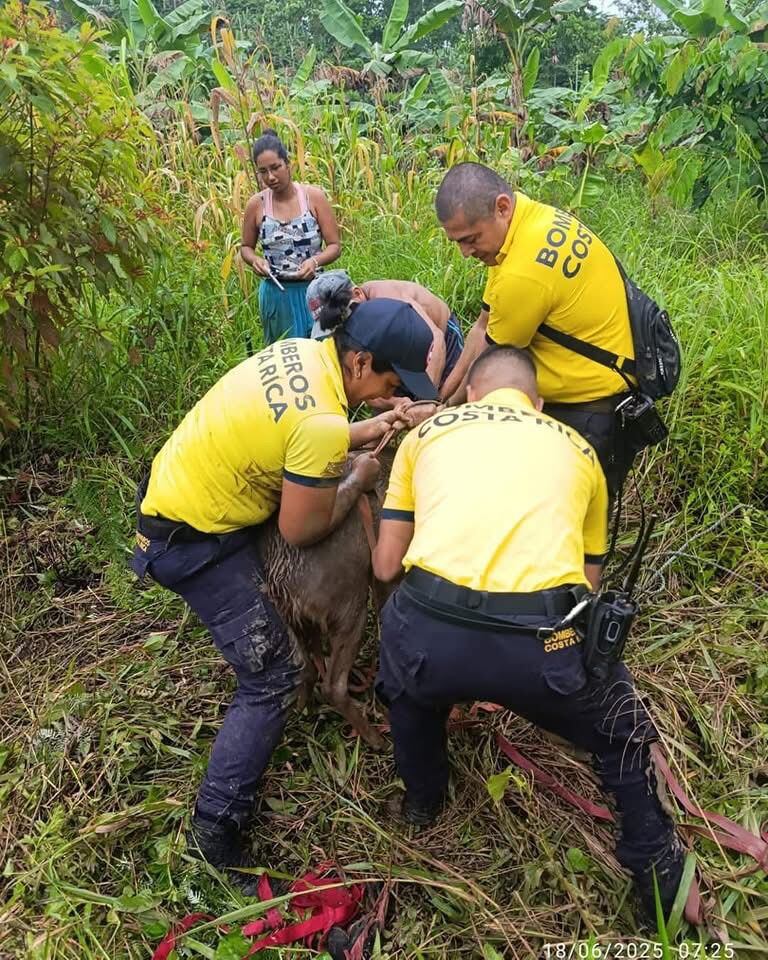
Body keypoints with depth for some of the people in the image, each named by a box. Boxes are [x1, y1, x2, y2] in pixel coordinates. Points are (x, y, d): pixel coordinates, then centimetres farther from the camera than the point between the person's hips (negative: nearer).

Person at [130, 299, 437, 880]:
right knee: (273, 678, -4)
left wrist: (357, 434, 6)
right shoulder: (323, 423, -30)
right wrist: (358, 481, -5)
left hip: (175, 482, 9)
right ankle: (218, 828, 4)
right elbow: (301, 532, -19)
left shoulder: (301, 350, -3)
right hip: (194, 541, -9)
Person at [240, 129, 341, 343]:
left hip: (313, 290, -1)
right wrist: (255, 260, -9)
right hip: (276, 294, 1)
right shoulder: (256, 204, -1)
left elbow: (335, 246, -3)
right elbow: (246, 247, 13)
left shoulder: (314, 196, -4)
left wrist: (315, 260, -22)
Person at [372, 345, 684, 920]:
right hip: (543, 642, 0)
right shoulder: (577, 448, 25)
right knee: (621, 730, 34)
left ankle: (422, 800, 56)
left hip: (431, 634, 1)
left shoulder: (429, 431, 22)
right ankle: (662, 884, 47)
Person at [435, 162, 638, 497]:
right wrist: (441, 394, 8)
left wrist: (447, 407, 6)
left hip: (591, 410, -10)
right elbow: (483, 328, 7)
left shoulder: (524, 273, -29)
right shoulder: (533, 216, 1)